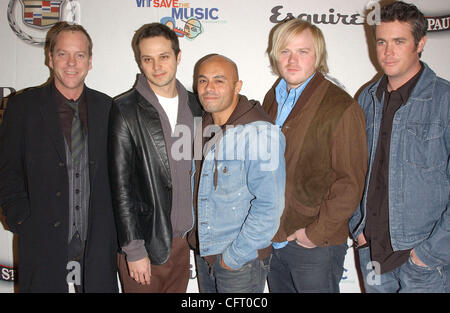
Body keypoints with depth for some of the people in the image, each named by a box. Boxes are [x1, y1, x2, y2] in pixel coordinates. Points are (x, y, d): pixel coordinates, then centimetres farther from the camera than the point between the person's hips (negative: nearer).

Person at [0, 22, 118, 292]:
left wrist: (113, 226, 1)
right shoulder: (23, 106, -2)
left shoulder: (106, 107, 4)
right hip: (43, 243, -1)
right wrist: (23, 220, -8)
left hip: (97, 242, 2)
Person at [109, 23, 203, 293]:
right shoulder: (125, 109, -10)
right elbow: (121, 185, -12)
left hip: (183, 238, 5)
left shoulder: (194, 104, 5)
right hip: (145, 241, -4)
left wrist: (195, 230, 8)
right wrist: (133, 248, -13)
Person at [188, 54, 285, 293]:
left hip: (243, 258, -7)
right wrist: (197, 238, 11)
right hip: (204, 253, 7)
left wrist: (234, 256, -16)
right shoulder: (203, 128, 3)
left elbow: (269, 205, -23)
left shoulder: (259, 132, -20)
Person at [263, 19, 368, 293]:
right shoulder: (273, 99, 7)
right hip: (272, 237, 6)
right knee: (278, 289, 21)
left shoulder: (341, 108, -15)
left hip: (315, 247, -6)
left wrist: (317, 232, -15)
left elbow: (350, 183, -16)